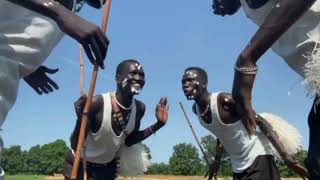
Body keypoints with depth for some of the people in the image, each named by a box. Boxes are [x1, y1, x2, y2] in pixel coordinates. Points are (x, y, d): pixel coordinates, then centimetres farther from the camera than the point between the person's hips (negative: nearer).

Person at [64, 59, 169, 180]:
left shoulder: (139, 108, -13)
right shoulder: (98, 104, -31)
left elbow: (128, 141, 0)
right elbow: (76, 145, -27)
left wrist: (159, 124, -10)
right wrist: (81, 119, -45)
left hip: (109, 166, 5)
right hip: (80, 164, -5)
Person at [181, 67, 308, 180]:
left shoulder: (225, 100, -22)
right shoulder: (196, 109, 1)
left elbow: (261, 122, -19)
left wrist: (286, 157, -24)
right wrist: (217, 160, 22)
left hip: (257, 157, -8)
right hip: (238, 167, 8)